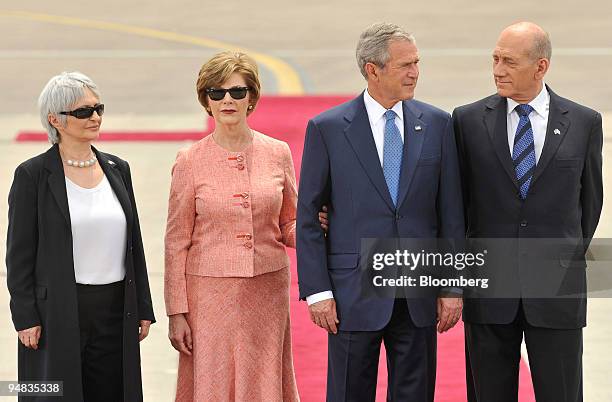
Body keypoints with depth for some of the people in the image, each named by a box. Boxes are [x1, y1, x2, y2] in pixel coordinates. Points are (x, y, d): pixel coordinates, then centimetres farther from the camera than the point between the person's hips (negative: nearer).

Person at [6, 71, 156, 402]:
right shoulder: (33, 175, -5)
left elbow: (134, 244, 13)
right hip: (57, 313, -4)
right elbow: (19, 254, -5)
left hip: (115, 311, 4)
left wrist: (143, 309, 11)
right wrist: (25, 319, -10)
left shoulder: (117, 169, 10)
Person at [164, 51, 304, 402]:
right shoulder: (190, 162, -2)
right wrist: (176, 312, -3)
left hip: (267, 290, 2)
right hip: (211, 292, -2)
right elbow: (177, 242, 0)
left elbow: (289, 226, 11)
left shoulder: (278, 153, 3)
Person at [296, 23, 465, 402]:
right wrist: (317, 290, -7)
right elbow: (308, 217, -1)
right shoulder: (327, 128, -3)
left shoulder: (437, 124, 5)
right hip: (354, 295, -2)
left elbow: (451, 212, 7)